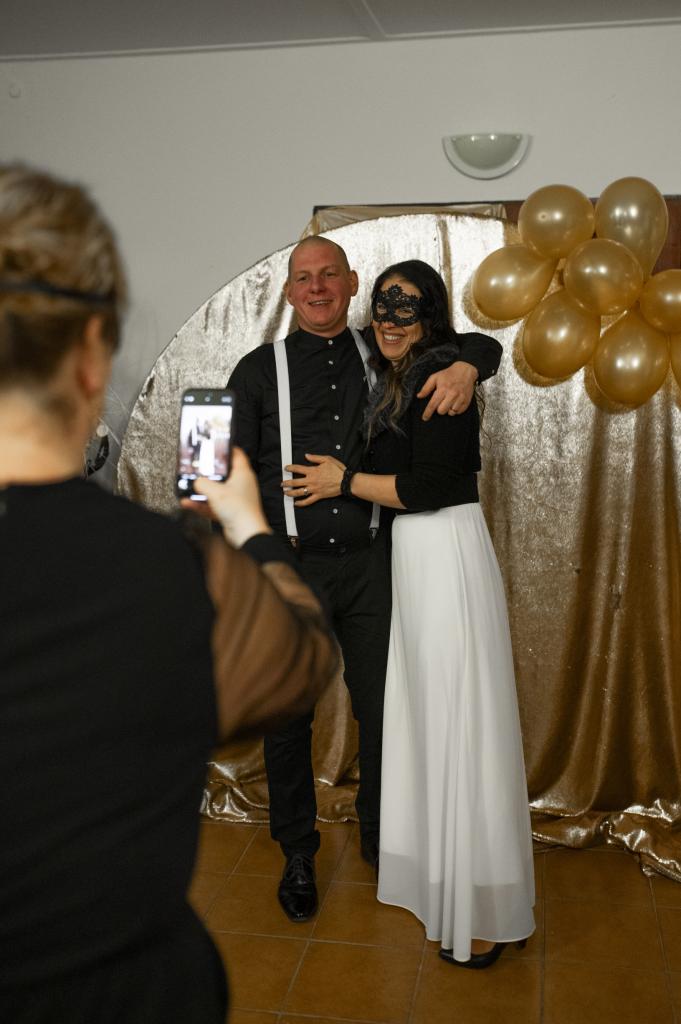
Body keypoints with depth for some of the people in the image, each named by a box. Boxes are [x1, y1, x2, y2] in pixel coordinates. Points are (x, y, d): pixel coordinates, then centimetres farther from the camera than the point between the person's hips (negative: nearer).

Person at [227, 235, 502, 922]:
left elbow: (480, 344, 16)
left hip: (369, 563, 1)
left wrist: (465, 367, -8)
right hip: (289, 565, -1)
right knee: (287, 717, 8)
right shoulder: (260, 370, 4)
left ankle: (380, 838, 33)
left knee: (381, 709, 10)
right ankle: (298, 853, 28)